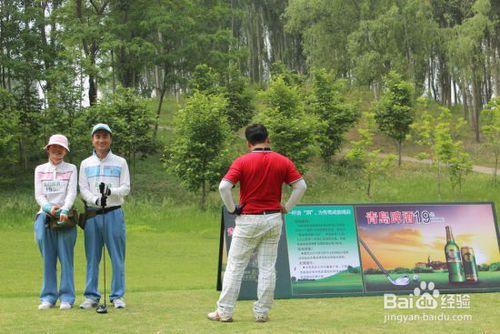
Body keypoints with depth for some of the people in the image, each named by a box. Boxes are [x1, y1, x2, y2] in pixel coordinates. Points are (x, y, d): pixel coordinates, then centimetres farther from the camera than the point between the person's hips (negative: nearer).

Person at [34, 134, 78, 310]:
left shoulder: (71, 169, 10)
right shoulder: (40, 169, 14)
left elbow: (72, 193, -3)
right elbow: (38, 194, 4)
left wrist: (64, 210, -21)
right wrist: (49, 208, -16)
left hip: (65, 216, -2)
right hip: (44, 216, 2)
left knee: (66, 258, -3)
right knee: (48, 259, 2)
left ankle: (66, 297, -1)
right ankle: (48, 297, 6)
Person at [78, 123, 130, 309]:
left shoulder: (120, 162, 9)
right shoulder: (86, 164, 12)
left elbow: (126, 188, 2)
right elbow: (83, 190, 4)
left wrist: (111, 192, -19)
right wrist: (96, 200, -16)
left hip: (114, 213, -1)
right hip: (92, 214, 2)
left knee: (117, 257, -1)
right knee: (92, 257, 4)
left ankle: (117, 296, 5)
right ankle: (91, 296, 10)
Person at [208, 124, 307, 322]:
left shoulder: (242, 161, -8)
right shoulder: (283, 161, 0)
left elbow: (224, 187, -17)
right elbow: (301, 186, -2)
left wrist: (232, 209, -5)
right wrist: (286, 208, 6)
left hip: (248, 220, -2)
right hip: (273, 220, 3)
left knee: (235, 266, 5)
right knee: (267, 268, 9)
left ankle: (224, 312, 8)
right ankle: (262, 312, 11)